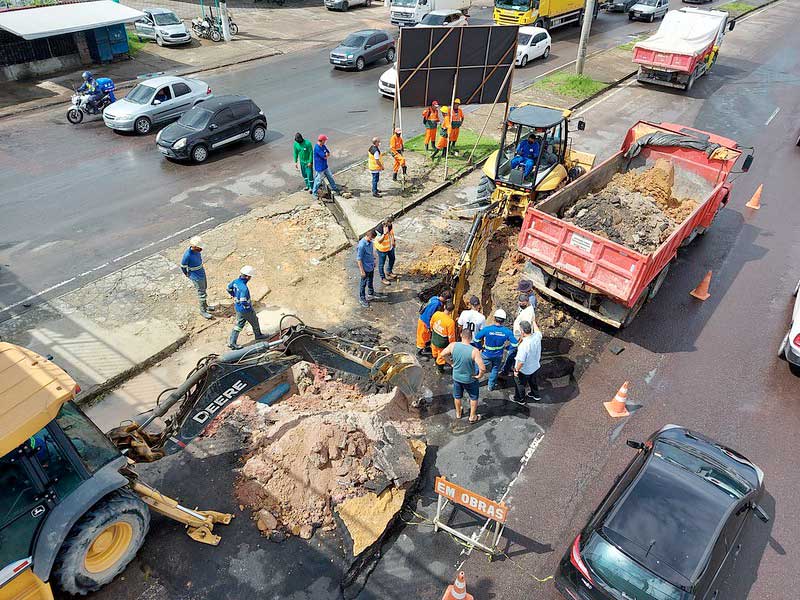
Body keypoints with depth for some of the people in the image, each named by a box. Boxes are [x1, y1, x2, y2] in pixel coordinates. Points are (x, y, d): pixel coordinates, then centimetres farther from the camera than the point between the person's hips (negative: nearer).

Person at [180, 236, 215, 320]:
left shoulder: (197, 250, -8)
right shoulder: (187, 255, -30)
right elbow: (182, 266, -16)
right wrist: (188, 275, -2)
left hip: (202, 273, 8)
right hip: (196, 277, -8)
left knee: (204, 288, 23)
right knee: (202, 293, 2)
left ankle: (205, 305, 42)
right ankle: (203, 310, 19)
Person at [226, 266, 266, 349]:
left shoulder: (235, 281, -8)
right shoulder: (244, 288, -34)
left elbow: (229, 288, 10)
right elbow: (244, 302, -34)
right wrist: (251, 310, -18)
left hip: (237, 307, 8)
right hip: (245, 310, -8)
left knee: (239, 325, 18)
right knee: (255, 322, 19)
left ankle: (231, 342, 19)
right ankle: (258, 335, 42)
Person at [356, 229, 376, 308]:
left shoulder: (370, 241, -6)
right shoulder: (362, 245, -31)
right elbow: (359, 259, -25)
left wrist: (373, 261, 21)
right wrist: (362, 271, -22)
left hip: (371, 266, 8)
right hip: (366, 268, -8)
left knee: (370, 280, 28)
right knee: (363, 284, 10)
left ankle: (371, 293, 50)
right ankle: (362, 299, 27)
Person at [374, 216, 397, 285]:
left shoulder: (391, 225, -13)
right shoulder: (379, 229, -34)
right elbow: (379, 241, -30)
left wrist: (393, 241, 19)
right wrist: (384, 234, -44)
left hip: (390, 246, 8)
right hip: (382, 248, -7)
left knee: (392, 259, 26)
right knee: (382, 263, 10)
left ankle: (389, 272, 53)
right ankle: (383, 278, 30)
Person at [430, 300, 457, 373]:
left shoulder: (436, 314, -19)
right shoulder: (450, 322, -33)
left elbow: (431, 324, 2)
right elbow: (451, 336, -23)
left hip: (434, 340, 5)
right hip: (442, 344, -5)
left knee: (435, 353, 33)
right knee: (441, 356, 23)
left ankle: (436, 362, 60)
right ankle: (440, 368, 45)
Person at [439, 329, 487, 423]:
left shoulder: (453, 345, -22)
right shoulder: (474, 351, -31)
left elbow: (442, 354, -7)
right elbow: (482, 368, -35)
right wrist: (479, 376, -14)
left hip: (456, 377, 3)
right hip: (470, 379, -3)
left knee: (457, 396, 28)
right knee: (474, 397, 25)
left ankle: (458, 413, 50)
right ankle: (472, 417, 40)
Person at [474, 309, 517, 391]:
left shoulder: (487, 329, -26)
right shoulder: (507, 331, -21)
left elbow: (476, 338, -17)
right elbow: (514, 344, -14)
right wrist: (507, 348, 4)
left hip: (487, 354, -2)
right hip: (498, 355, 2)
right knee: (495, 369, 26)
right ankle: (491, 386, 40)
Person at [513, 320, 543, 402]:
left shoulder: (524, 345, -39)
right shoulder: (537, 336, -20)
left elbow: (521, 361, -32)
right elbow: (537, 330, 7)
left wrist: (516, 370, -15)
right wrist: (534, 322, 25)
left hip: (524, 370, -6)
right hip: (535, 367, 6)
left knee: (519, 383, 21)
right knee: (533, 381, 32)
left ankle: (519, 398, 43)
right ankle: (535, 395, 53)